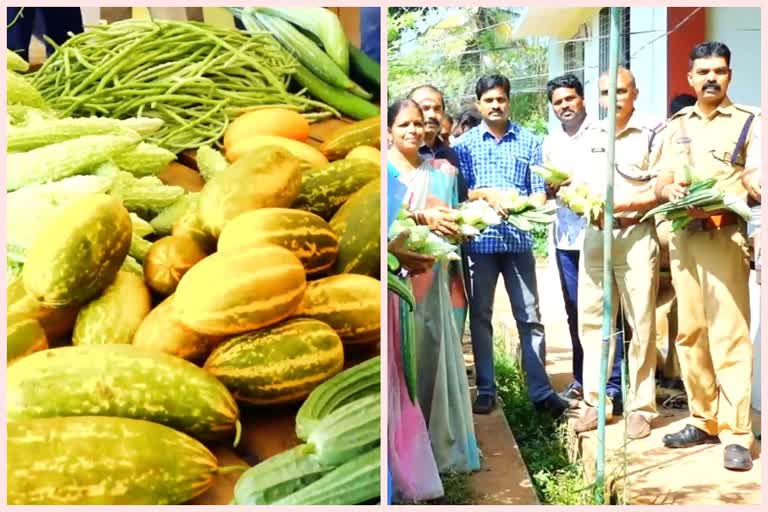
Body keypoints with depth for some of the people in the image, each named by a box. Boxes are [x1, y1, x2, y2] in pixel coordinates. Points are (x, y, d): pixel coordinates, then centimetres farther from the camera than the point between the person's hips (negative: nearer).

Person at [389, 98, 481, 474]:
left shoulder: (442, 171, 15)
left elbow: (455, 222, 13)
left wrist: (455, 223, -9)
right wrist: (422, 217, -19)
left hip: (434, 280, 3)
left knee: (435, 354, 4)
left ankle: (440, 444, 15)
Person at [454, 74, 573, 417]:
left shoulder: (529, 141, 7)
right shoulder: (464, 144, 6)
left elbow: (540, 191, 4)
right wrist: (486, 194, -17)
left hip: (518, 238, 0)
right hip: (478, 239, 0)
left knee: (530, 317, 3)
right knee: (480, 315, 6)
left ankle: (541, 391, 10)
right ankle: (485, 389, 16)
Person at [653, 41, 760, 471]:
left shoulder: (749, 122, 2)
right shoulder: (677, 125, 16)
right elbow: (661, 181, 14)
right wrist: (670, 190, -8)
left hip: (725, 237, -5)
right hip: (683, 237, 5)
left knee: (729, 334, -7)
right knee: (690, 332, 8)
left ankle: (737, 434, -2)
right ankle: (704, 420, 19)